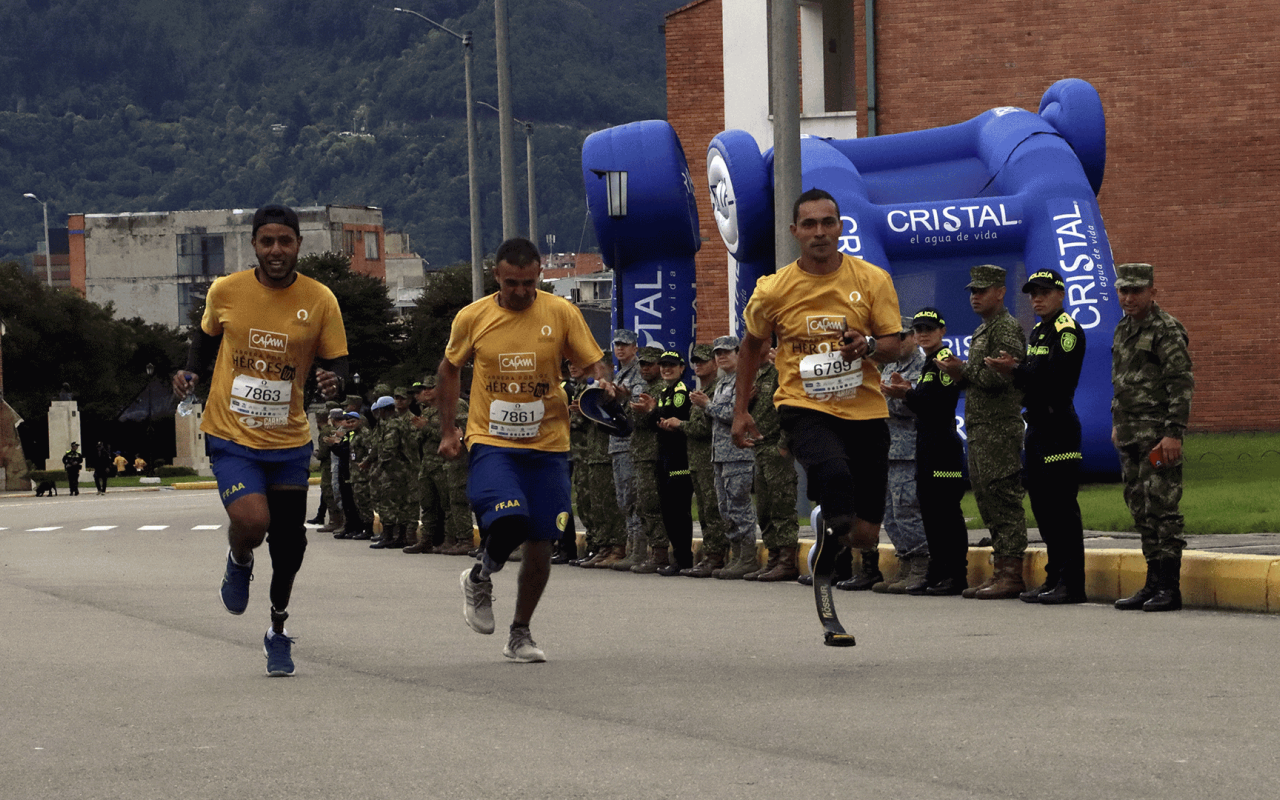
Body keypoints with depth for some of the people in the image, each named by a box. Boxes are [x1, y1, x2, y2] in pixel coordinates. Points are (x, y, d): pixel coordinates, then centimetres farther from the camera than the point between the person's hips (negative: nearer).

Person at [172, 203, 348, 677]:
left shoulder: (320, 301, -6)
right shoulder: (226, 292, -5)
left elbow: (336, 363, 1)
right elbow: (207, 336, 15)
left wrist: (333, 381, -22)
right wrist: (192, 373, -2)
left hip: (289, 442, 2)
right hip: (231, 437, -2)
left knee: (289, 543, 7)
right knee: (252, 522, -23)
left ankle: (278, 632, 32)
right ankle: (239, 562, 15)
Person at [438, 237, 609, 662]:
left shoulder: (561, 313, -1)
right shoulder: (472, 318, -1)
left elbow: (595, 365, 3)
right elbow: (449, 370, 14)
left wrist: (600, 387, -20)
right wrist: (448, 430, 8)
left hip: (548, 444, 2)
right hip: (491, 441, -2)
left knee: (540, 540, 2)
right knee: (508, 519, -25)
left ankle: (520, 634, 20)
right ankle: (480, 578, 9)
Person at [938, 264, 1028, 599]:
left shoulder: (1007, 329, -9)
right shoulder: (982, 332, 22)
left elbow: (998, 377, -20)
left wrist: (963, 371, -10)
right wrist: (960, 374, 5)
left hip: (1000, 428, -10)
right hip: (979, 429, 10)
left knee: (1003, 497, -10)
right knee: (987, 497, 10)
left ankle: (1011, 574, -10)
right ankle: (1001, 569, 13)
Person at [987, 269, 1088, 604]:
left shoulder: (1067, 331, -10)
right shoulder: (1037, 332, 20)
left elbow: (1054, 375, -21)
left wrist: (1016, 370, -14)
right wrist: (1013, 368, -1)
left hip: (1058, 427, -10)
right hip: (1038, 426, 10)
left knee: (1062, 506, -10)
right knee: (1042, 504, 12)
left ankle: (1071, 583, -10)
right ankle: (1055, 578, 18)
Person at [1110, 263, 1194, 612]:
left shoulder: (1166, 330, -11)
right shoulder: (1124, 329, 16)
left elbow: (1182, 384, -16)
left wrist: (1174, 433, -22)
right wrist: (1117, 423, 23)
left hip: (1158, 435, -9)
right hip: (1130, 436, 9)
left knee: (1161, 508, -9)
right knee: (1141, 511, 10)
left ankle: (1170, 588, -8)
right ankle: (1154, 583, 15)